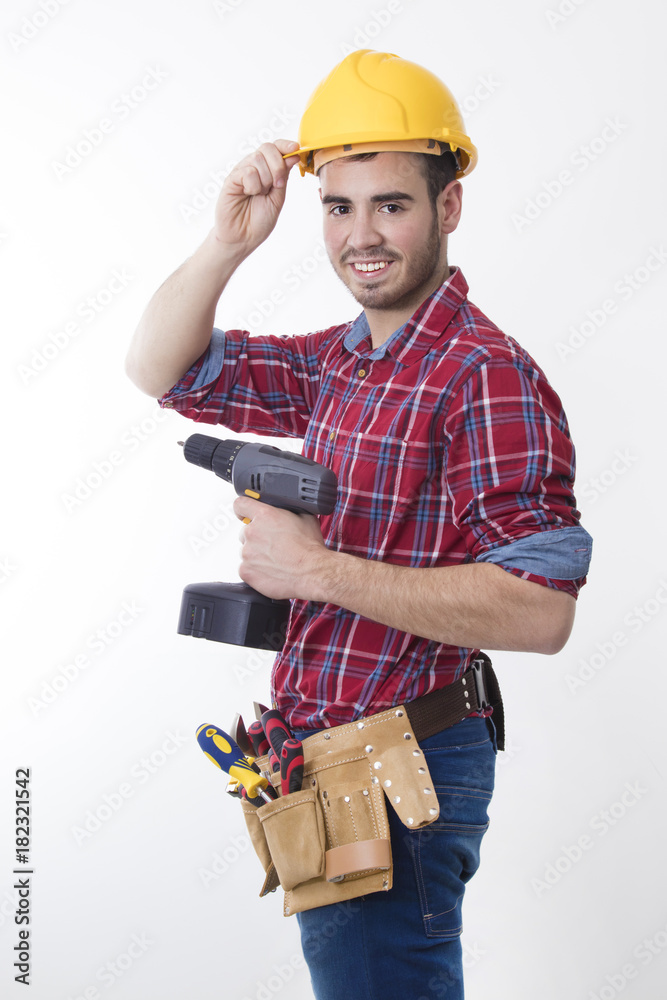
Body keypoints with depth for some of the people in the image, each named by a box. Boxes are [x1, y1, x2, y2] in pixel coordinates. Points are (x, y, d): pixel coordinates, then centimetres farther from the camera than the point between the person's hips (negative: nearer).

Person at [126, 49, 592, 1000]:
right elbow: (160, 369, 11)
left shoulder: (487, 376, -19)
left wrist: (318, 571, -26)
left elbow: (540, 611, -28)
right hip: (325, 756, 9)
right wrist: (228, 242, -5)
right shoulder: (339, 360, 8)